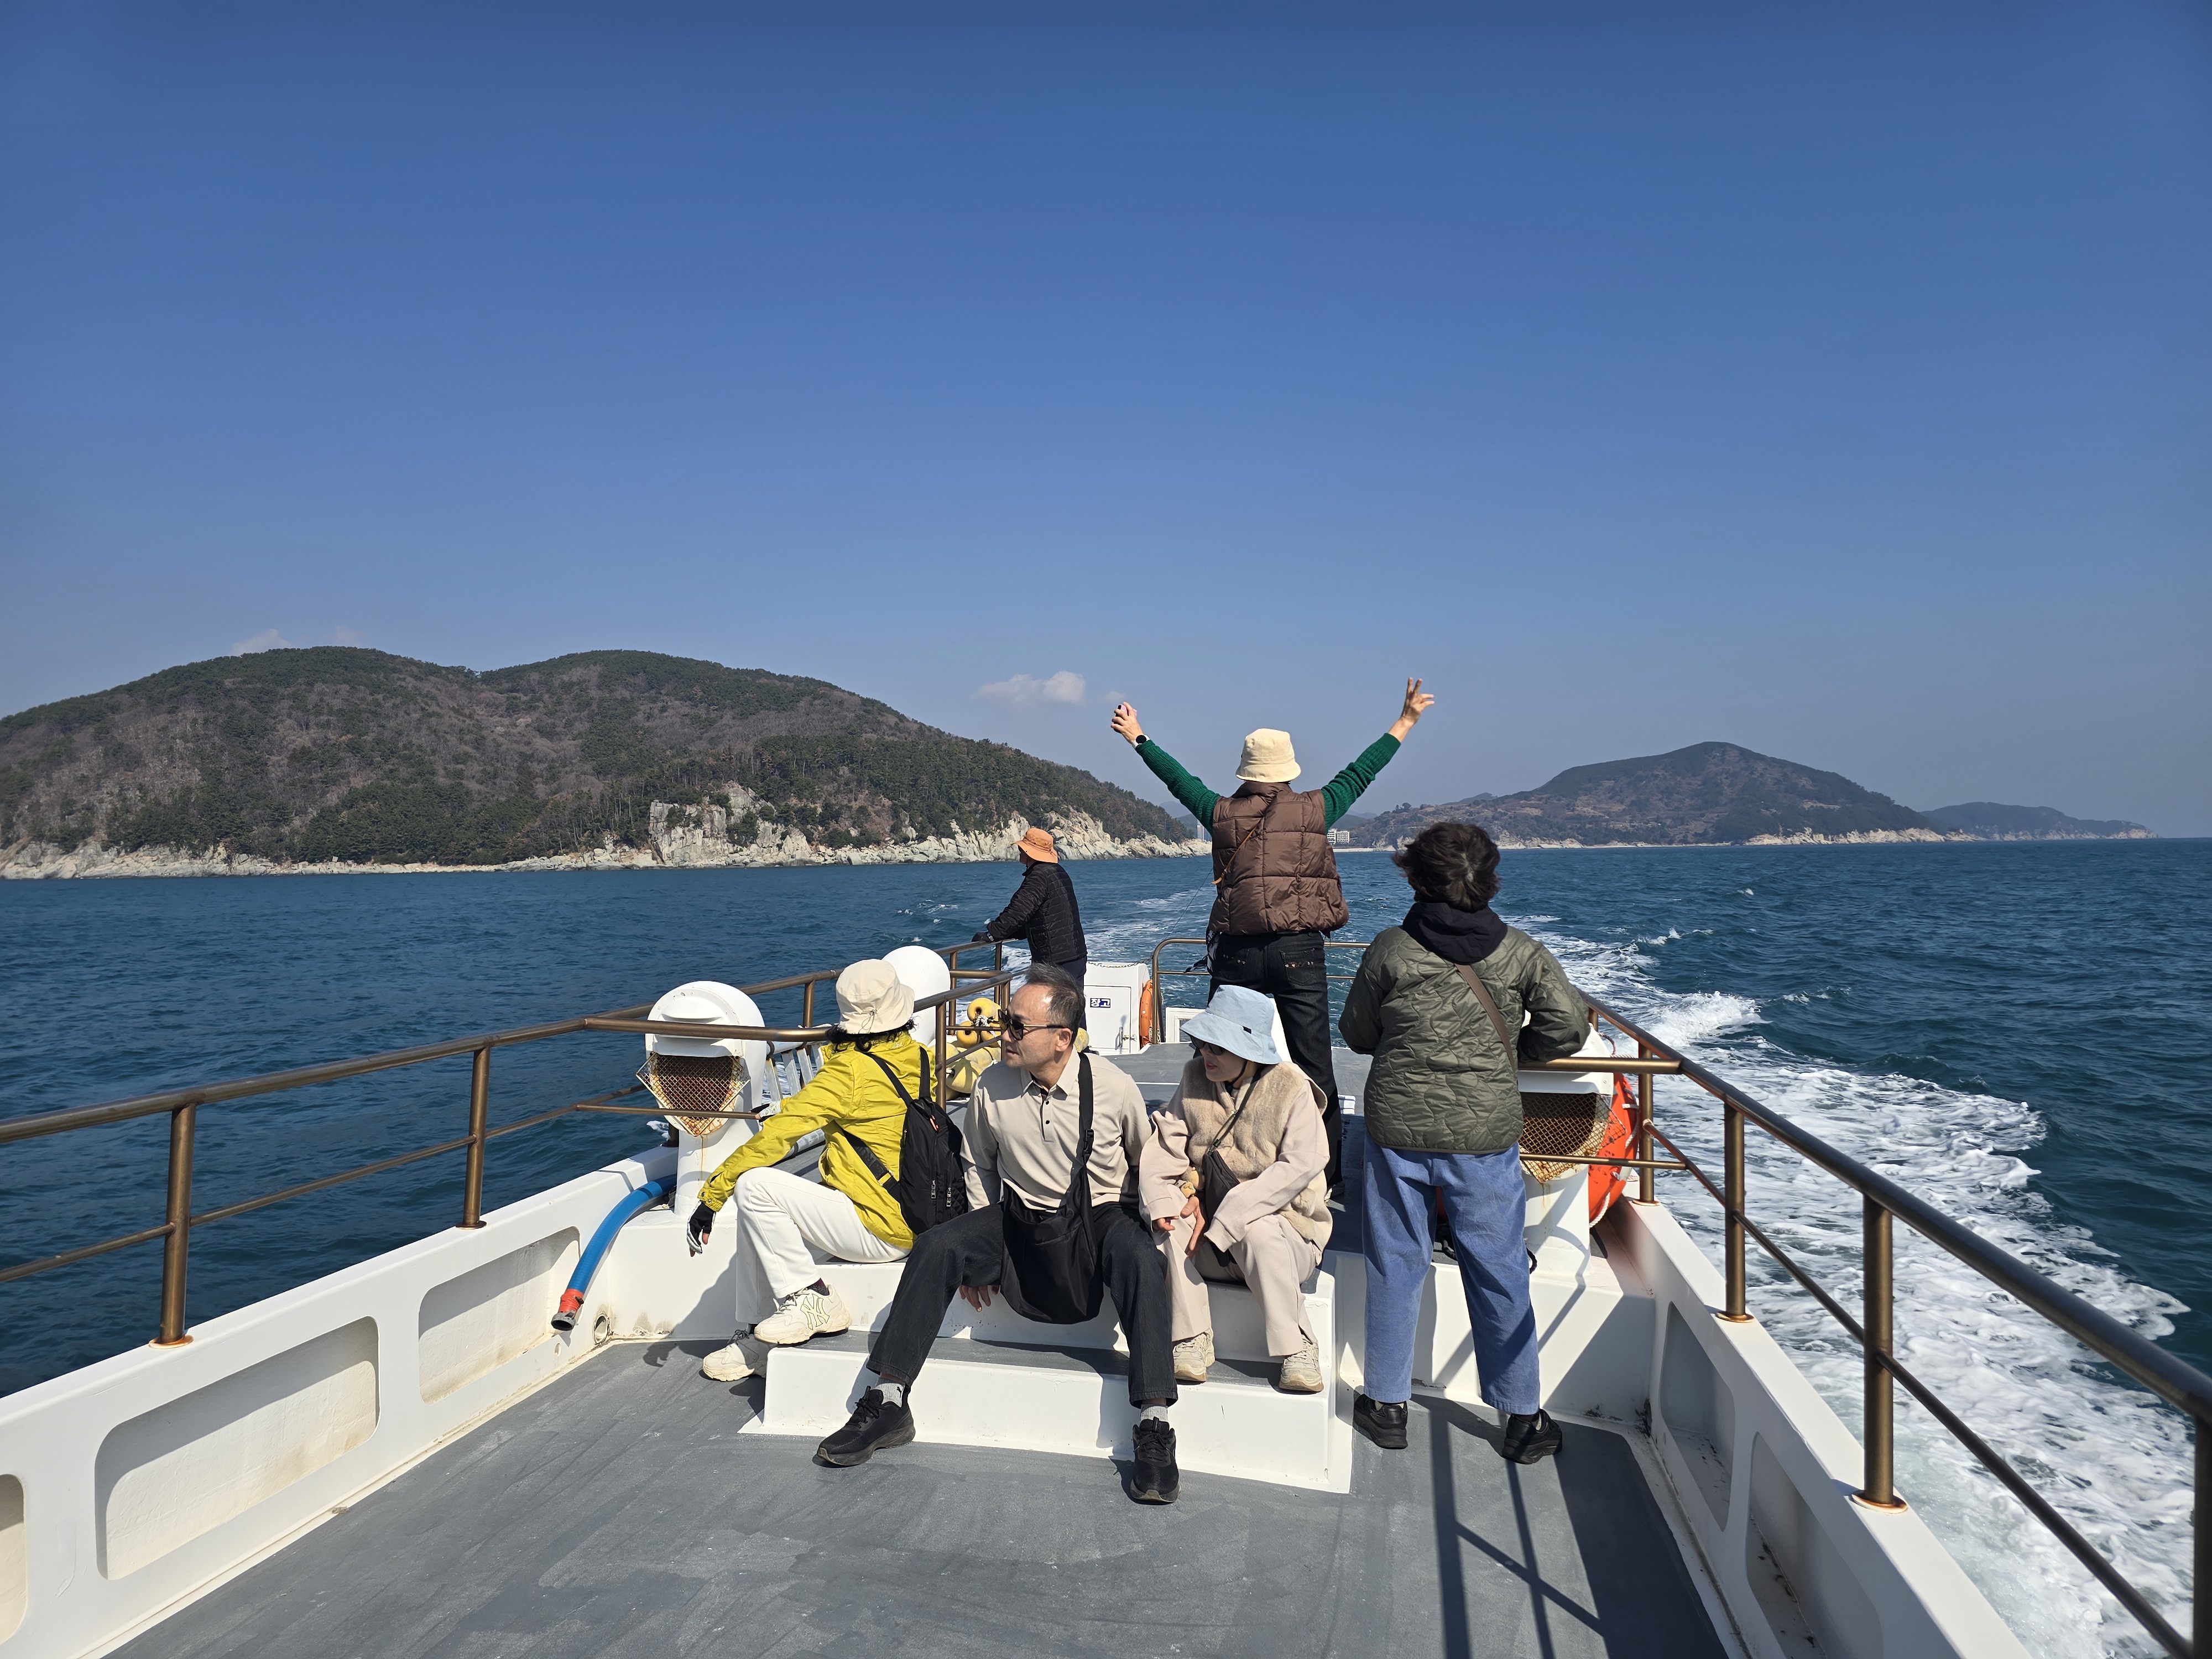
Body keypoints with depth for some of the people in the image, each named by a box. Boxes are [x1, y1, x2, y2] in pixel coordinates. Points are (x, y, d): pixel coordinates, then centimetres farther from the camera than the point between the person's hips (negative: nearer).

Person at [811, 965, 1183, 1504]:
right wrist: (980, 1252, 7)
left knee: (1139, 1258, -35)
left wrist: (1157, 1217, -5)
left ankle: (1154, 1428, -30)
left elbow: (1149, 1161, 5)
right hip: (1020, 1215, 3)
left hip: (1100, 1215, -3)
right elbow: (978, 1164, 11)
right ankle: (888, 1403, -9)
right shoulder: (992, 1087, -8)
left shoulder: (1113, 1086, -15)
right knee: (936, 1248, -19)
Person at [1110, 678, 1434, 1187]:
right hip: (1299, 951, -1)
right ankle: (1326, 1173, 10)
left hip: (1237, 953, 1)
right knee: (1314, 1067, 5)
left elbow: (1179, 779, 20)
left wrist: (1138, 738, 36)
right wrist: (1406, 722, 27)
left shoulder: (1223, 814, 5)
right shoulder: (1313, 810, 2)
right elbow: (1360, 772, 14)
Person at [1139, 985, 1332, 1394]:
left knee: (1257, 1232, -36)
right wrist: (1164, 1199, -25)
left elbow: (1299, 1166, -21)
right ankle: (1191, 1341, -18)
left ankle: (1297, 1349, -19)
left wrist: (1226, 1218, -28)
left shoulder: (1291, 1088, -11)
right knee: (1169, 1220, -26)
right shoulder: (1194, 1077, 3)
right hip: (1208, 1241, 4)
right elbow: (1164, 1142, -3)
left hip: (1282, 1226, -4)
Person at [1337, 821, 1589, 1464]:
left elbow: (1357, 1035, 3)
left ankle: (1386, 1404, 24)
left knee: (1395, 1267, 13)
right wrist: (1510, 1049, 10)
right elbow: (1569, 1026, -6)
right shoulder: (1520, 952, -4)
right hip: (1486, 1133, 0)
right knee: (1499, 1273, 12)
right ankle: (1523, 1416, 22)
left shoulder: (1390, 950, -6)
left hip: (1398, 1127, 0)